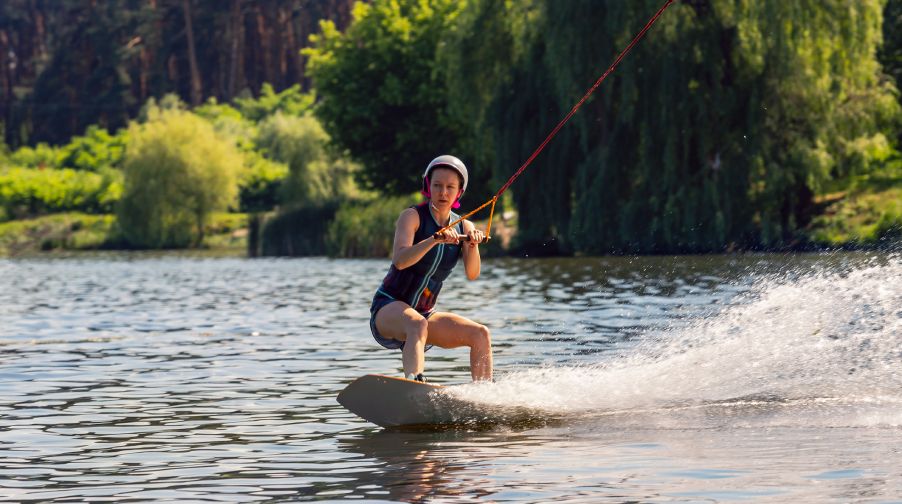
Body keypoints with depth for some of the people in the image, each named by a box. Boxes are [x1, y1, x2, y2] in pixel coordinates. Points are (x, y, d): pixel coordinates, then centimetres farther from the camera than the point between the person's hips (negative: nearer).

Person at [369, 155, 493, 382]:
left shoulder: (464, 227, 7)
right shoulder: (412, 216, -7)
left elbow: (472, 274, -8)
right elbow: (400, 261, -24)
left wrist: (473, 245, -27)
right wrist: (435, 240, -37)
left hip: (424, 314, 6)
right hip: (388, 308, -6)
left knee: (480, 334, -12)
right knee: (417, 324, -38)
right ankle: (413, 382, -60)